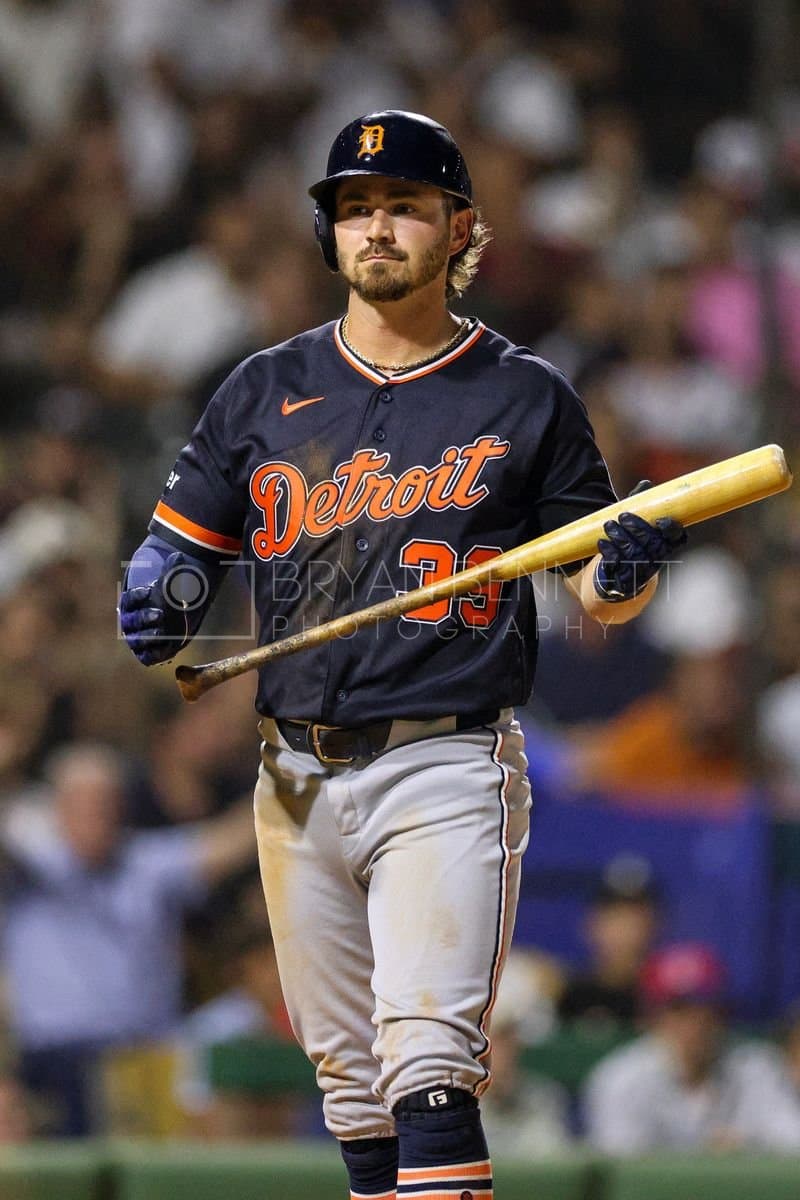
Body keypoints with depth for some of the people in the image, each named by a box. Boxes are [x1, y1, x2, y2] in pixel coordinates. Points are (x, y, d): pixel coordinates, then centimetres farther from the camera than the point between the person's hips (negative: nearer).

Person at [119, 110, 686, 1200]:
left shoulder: (527, 399, 5)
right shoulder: (266, 391, 13)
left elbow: (598, 594, 9)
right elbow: (181, 541, 16)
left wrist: (628, 568, -15)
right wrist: (161, 600, -7)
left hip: (448, 770, -4)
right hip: (298, 774, 4)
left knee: (427, 1060, -19)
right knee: (350, 1081, 7)